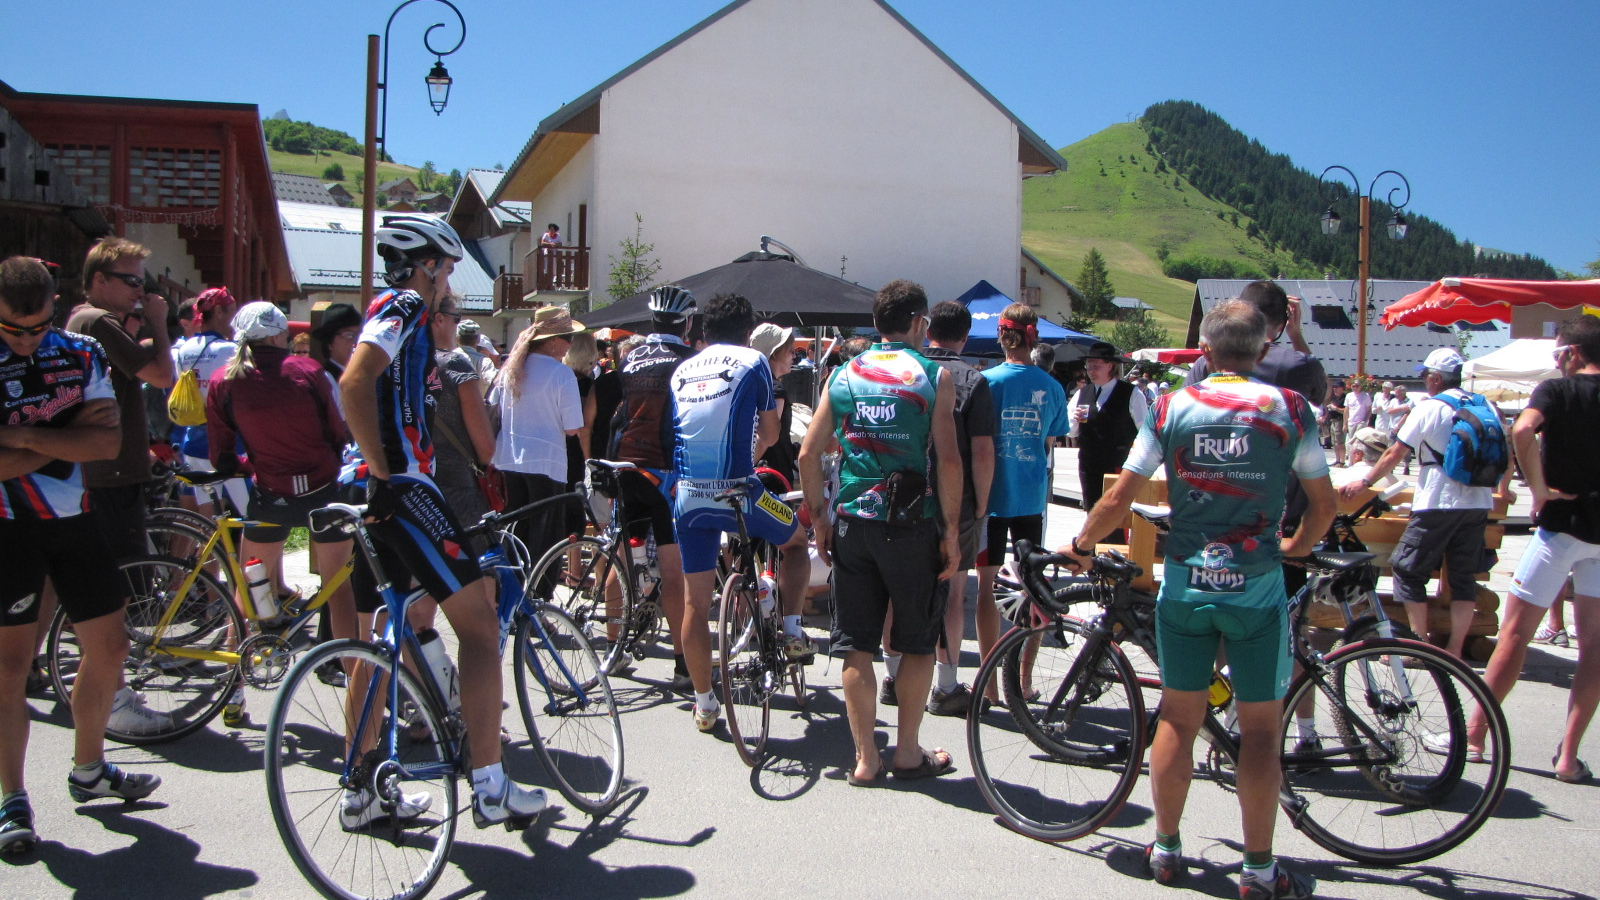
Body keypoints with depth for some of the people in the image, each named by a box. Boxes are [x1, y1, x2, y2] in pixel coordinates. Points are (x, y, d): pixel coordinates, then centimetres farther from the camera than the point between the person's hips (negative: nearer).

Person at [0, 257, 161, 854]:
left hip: (73, 520, 5)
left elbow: (107, 442, -9)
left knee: (109, 647, 10)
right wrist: (67, 436, -15)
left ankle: (89, 771, 29)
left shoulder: (81, 355, 3)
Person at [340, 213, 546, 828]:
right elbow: (353, 384, -25)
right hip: (402, 489, -11)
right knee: (480, 624, -8)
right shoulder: (404, 307, -8)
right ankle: (490, 788, -5)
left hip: (388, 492, 11)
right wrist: (383, 473, -21)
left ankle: (361, 790, 23)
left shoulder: (394, 313, 23)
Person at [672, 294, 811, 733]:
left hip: (688, 495, 4)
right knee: (796, 540, 25)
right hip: (737, 491, -4)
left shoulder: (682, 371, 15)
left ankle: (704, 704, 17)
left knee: (695, 601, 10)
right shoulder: (753, 362, 2)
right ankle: (792, 631, 14)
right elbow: (769, 434, 6)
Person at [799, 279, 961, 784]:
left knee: (857, 646, 9)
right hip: (912, 525, -3)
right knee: (918, 643, 12)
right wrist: (952, 530, -5)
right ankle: (907, 752, 21)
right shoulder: (934, 376, -3)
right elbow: (948, 459, -11)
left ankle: (865, 759, 14)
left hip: (852, 522, 3)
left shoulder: (843, 374, 7)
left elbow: (809, 452, 4)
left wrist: (820, 518, 12)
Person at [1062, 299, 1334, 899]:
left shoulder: (1171, 408, -1)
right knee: (1260, 729, 8)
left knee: (1177, 718, 12)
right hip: (1256, 588, -1)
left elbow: (1119, 499, -1)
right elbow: (1324, 505, 5)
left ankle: (1166, 850, 24)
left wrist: (1080, 546, 15)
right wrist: (1295, 548, 24)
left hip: (1184, 584, 1)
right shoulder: (1290, 410, -1)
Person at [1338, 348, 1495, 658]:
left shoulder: (1429, 408, -6)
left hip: (1438, 503, -6)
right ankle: (1455, 649, 11)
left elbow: (1394, 454, -6)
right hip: (1478, 504, 6)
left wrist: (1365, 481, 4)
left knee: (1408, 571, 3)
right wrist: (1490, 488, 30)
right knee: (1464, 576, 10)